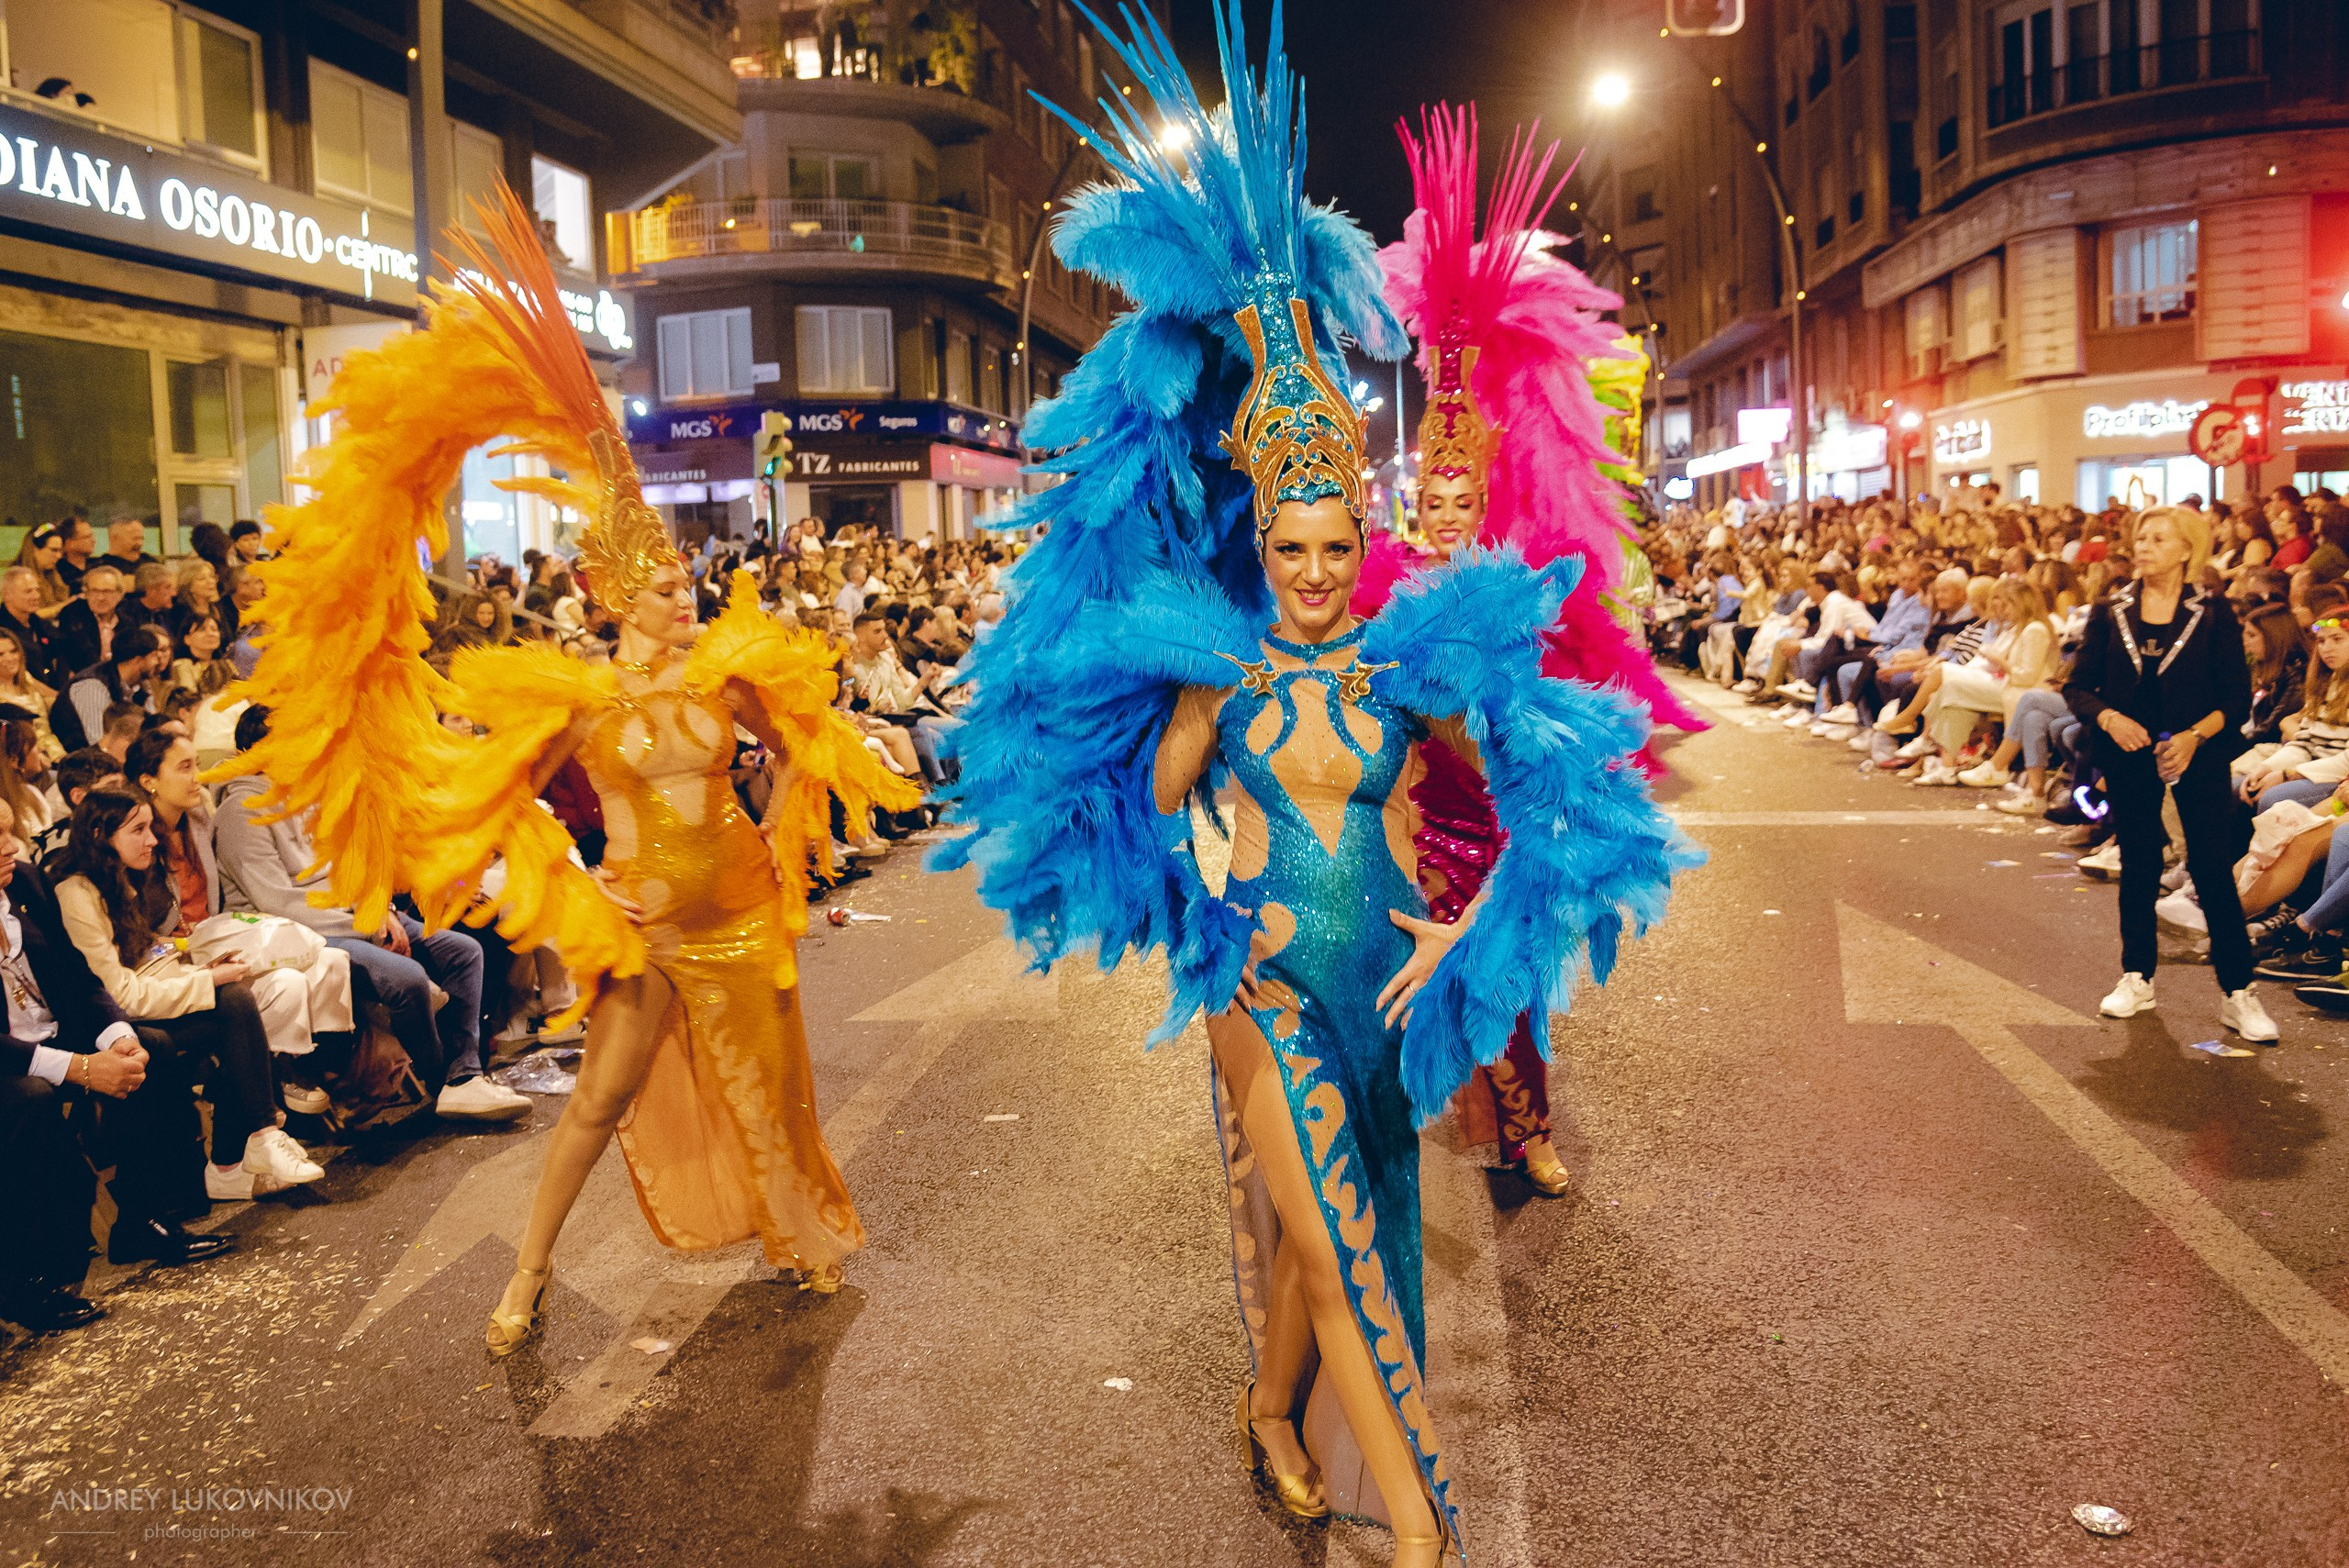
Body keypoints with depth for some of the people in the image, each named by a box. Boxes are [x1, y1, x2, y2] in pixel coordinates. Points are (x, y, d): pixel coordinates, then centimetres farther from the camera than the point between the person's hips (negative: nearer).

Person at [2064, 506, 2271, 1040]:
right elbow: (2078, 686, 4)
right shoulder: (2112, 612, 3)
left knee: (2213, 868, -5)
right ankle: (2137, 979, 22)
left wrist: (2194, 735, -18)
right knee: (2137, 865, 10)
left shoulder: (2213, 611, -3)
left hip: (2198, 753, -2)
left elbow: (2237, 695, -3)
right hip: (2129, 755, 2)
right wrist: (2109, 718, -14)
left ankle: (2238, 993, 3)